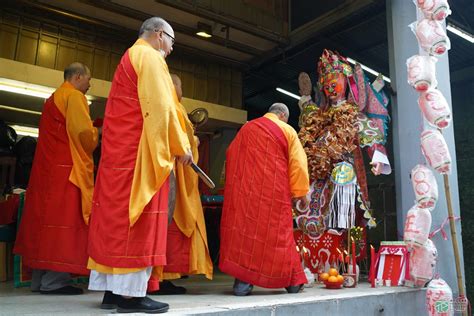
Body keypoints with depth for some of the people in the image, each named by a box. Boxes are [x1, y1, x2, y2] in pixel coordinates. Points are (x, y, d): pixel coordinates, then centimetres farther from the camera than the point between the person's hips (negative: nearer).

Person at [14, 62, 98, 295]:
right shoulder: (74, 96, -6)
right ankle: (54, 280, -9)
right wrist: (96, 136, 2)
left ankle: (39, 280, 13)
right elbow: (84, 131, -18)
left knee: (47, 219, 9)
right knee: (64, 220, -9)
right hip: (67, 169, -9)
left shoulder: (53, 98, 23)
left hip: (47, 167, 9)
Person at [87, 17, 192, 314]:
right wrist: (181, 147, -9)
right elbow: (160, 107, -16)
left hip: (120, 149, 10)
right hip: (139, 151, -10)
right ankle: (130, 292, -7)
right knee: (138, 220, -9)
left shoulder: (129, 58, 25)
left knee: (118, 216, 6)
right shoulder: (150, 57, -5)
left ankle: (112, 288, 10)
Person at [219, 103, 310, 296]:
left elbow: (230, 156, 18)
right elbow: (298, 162, 0)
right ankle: (292, 279, 13)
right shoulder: (287, 130, 5)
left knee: (244, 224, 3)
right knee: (276, 230, 4)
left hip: (242, 188, 3)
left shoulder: (246, 128, 16)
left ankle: (243, 280, -2)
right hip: (273, 191, -3)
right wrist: (300, 191, 2)